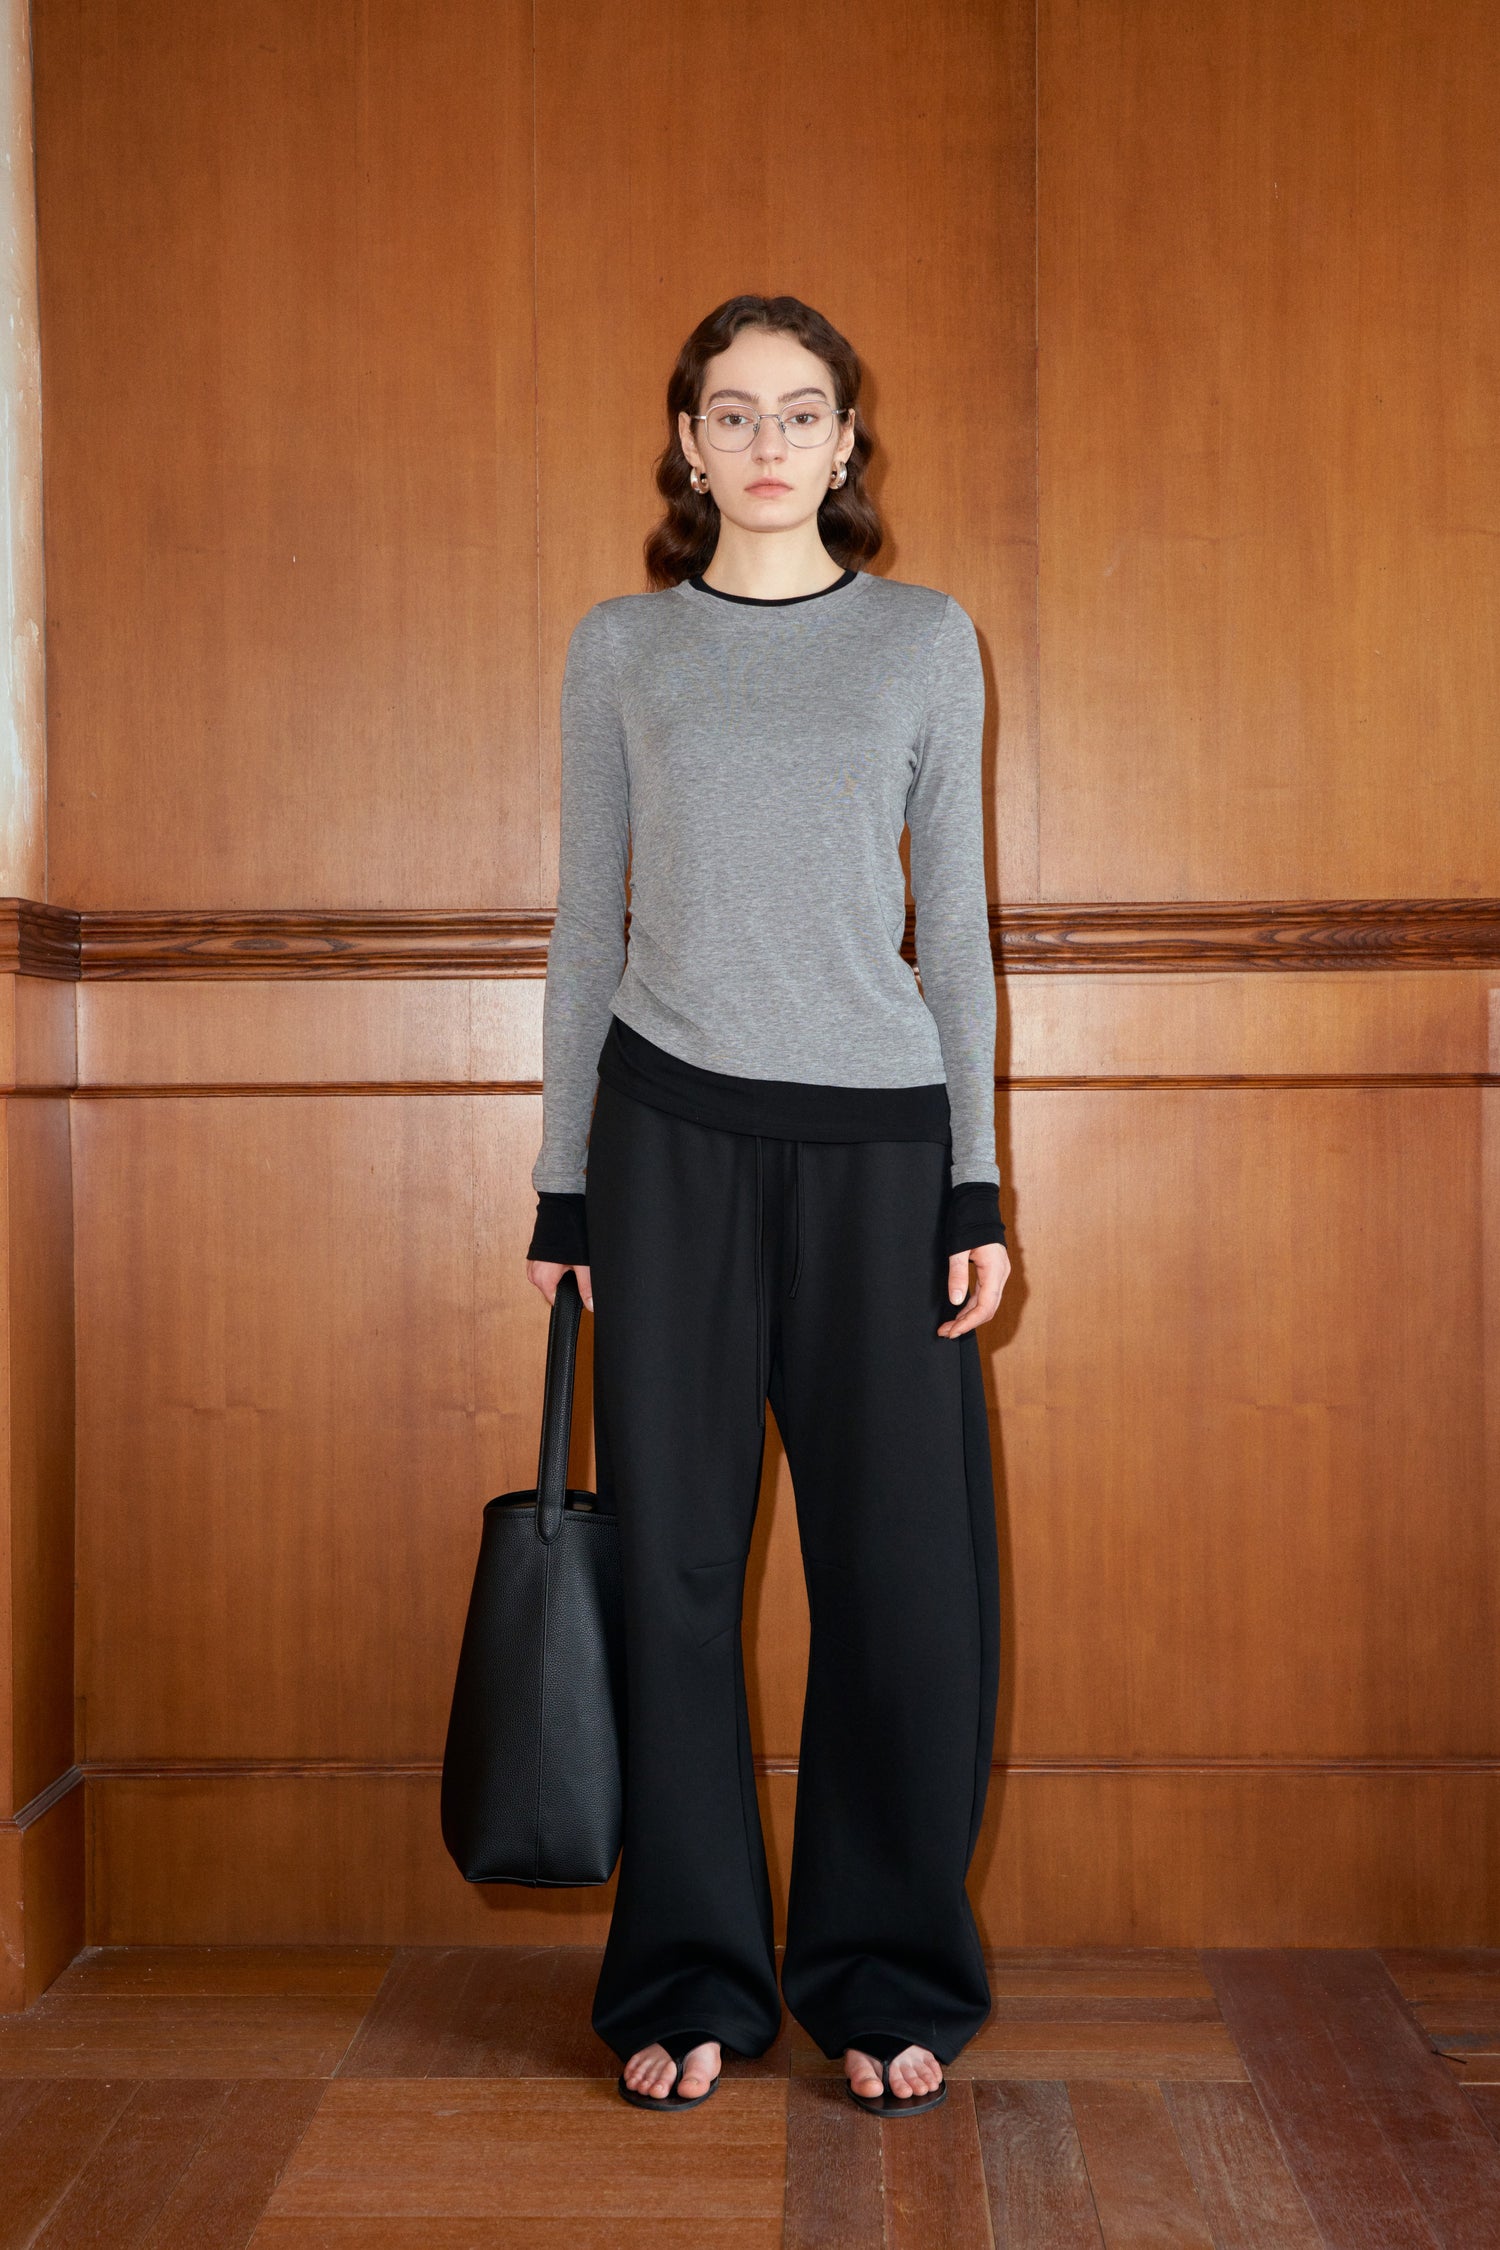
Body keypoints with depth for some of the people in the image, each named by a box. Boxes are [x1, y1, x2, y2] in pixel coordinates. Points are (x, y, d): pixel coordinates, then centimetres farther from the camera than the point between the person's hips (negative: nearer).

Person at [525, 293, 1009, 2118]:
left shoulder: (926, 641, 8)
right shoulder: (619, 650, 9)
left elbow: (954, 920, 7)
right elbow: (588, 926, 9)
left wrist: (977, 1185, 0)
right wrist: (564, 1186, 5)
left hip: (879, 1135, 0)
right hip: (673, 1129, 0)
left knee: (904, 1563, 1)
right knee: (672, 1554, 3)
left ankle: (887, 1978, 18)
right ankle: (690, 1981, 17)